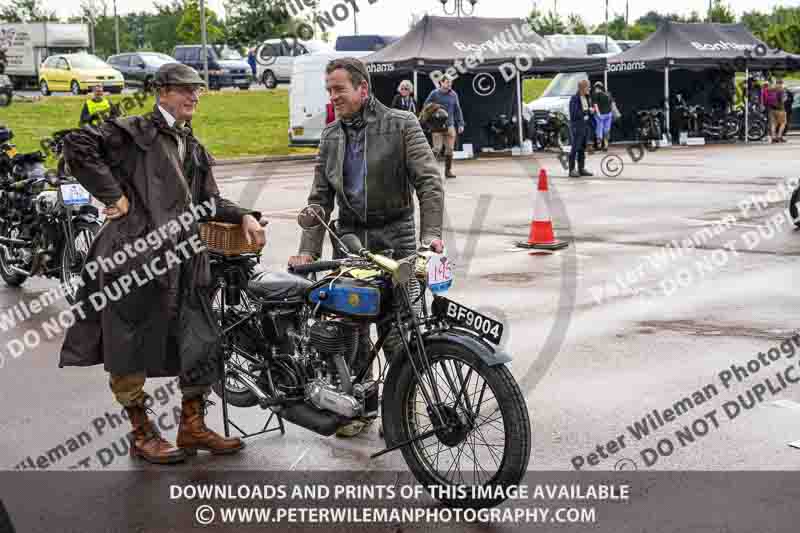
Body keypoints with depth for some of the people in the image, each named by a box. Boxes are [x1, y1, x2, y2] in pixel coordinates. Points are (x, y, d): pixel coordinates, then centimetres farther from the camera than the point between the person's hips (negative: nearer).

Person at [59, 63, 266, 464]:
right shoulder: (134, 131, -3)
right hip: (136, 255, -7)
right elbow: (78, 145, -14)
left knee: (201, 344, 9)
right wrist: (113, 193, -14)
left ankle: (192, 426, 22)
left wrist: (243, 216, 5)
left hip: (183, 259, 7)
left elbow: (208, 200, 22)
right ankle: (142, 434, 15)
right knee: (130, 348, 2)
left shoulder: (193, 148, 22)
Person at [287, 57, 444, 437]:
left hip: (395, 236, -4)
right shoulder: (331, 136, 13)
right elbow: (320, 198, 12)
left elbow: (428, 180, -10)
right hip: (350, 235, 4)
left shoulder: (401, 125, -3)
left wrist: (431, 232, -22)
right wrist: (308, 249, 2)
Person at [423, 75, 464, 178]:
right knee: (437, 148, -11)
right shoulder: (434, 93, -2)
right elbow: (425, 106, 4)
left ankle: (448, 170, 12)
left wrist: (460, 124, 7)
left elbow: (457, 110, 12)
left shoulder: (453, 95, 7)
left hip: (450, 125, 4)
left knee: (450, 149, 3)